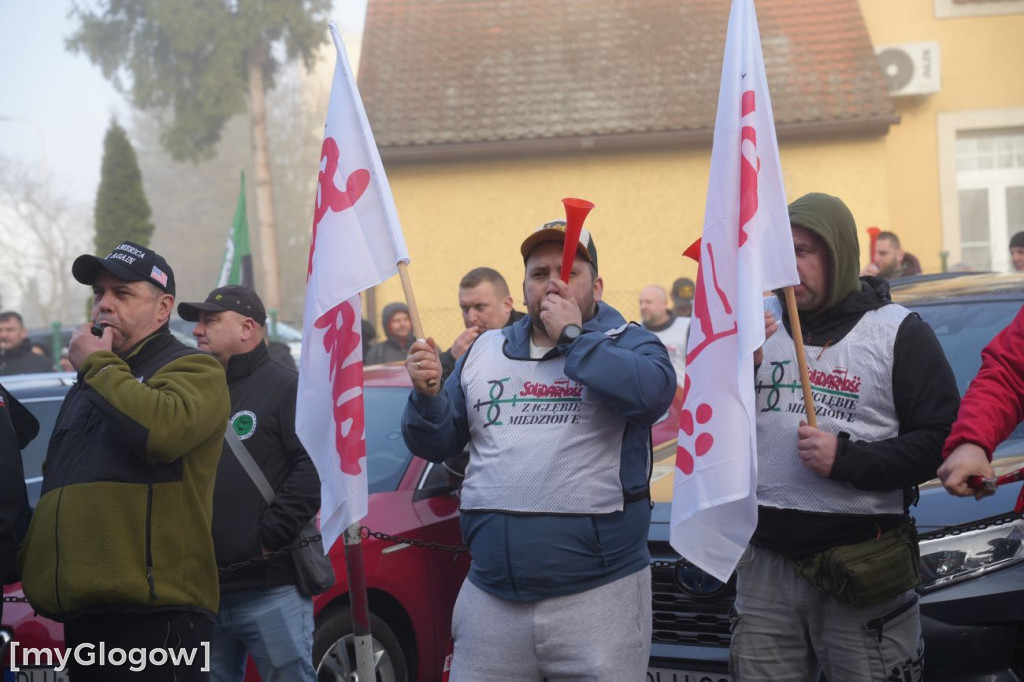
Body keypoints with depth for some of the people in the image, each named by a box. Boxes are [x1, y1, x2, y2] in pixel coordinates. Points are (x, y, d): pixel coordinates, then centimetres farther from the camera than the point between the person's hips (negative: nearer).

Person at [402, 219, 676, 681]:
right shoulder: (484, 352, 15)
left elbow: (654, 391, -22)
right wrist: (427, 395, -4)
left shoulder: (627, 343, 1)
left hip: (598, 595, -4)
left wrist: (572, 336, -12)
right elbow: (436, 444, 17)